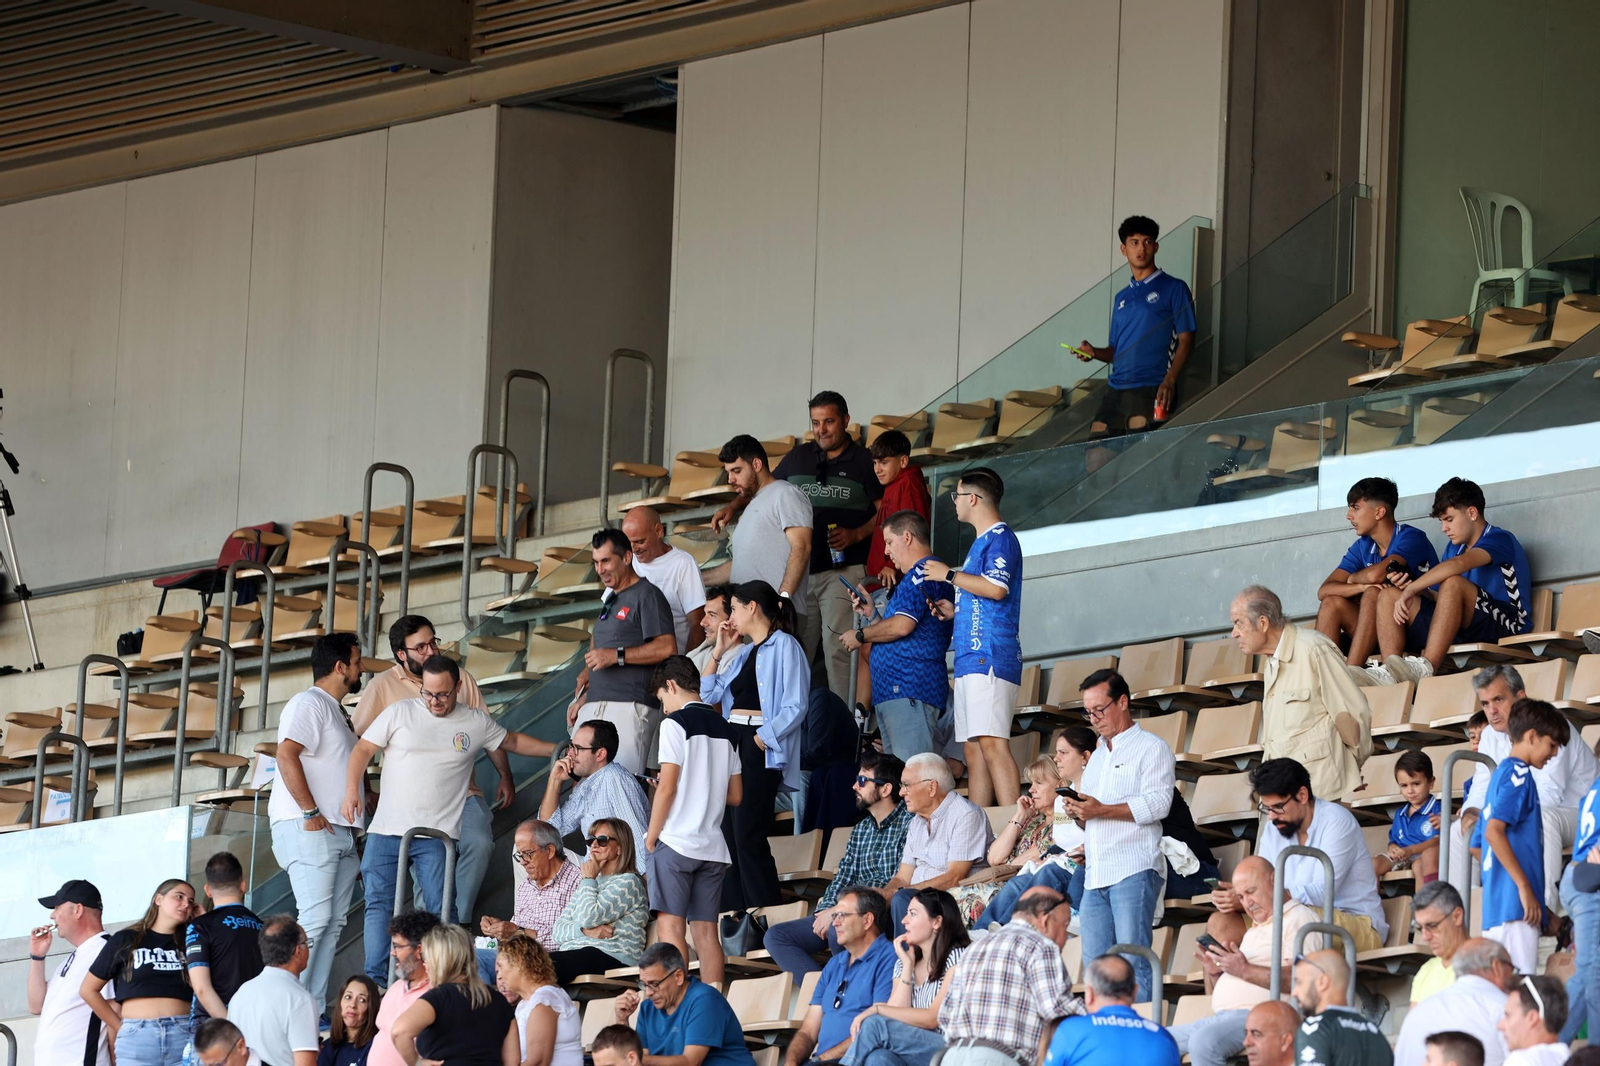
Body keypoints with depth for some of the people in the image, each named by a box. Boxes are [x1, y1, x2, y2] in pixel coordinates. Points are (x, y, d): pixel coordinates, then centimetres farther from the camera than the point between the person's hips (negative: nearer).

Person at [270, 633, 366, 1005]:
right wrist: (310, 813, -20)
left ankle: (314, 1006, 3)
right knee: (315, 918, -17)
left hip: (341, 834, 10)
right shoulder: (309, 703, -7)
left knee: (334, 923, 4)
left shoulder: (335, 711, 24)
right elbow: (286, 755, -20)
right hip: (309, 830, -10)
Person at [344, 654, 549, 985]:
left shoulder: (476, 722, 9)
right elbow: (362, 749, 6)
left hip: (438, 836, -1)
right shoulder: (399, 713, 6)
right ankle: (376, 981, -2)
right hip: (386, 831, 1)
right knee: (379, 906, -4)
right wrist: (351, 792, -8)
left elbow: (513, 742, 25)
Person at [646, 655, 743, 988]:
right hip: (712, 845, 6)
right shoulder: (725, 729, 14)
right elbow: (735, 796, 16)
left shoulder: (676, 723, -6)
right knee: (706, 929, 6)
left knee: (670, 924, -6)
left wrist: (651, 836, -3)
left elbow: (667, 787, -12)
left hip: (677, 841, -6)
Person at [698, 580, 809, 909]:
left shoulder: (784, 646, -5)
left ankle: (767, 915, -8)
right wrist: (718, 652, 15)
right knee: (728, 832, 5)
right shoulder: (743, 653, 22)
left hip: (759, 747, -9)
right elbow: (707, 694, 21)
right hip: (731, 740, 9)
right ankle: (733, 914, 8)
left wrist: (763, 737, -19)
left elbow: (795, 706, -13)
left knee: (747, 836, -12)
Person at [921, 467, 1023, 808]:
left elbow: (997, 588, -20)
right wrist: (954, 611, 16)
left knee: (991, 744, -18)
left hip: (991, 656, -11)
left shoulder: (1000, 538, -5)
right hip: (971, 659, 11)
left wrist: (949, 575, -9)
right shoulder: (980, 543, 25)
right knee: (973, 750, 5)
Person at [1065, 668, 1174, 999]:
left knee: (1133, 961, -15)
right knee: (1095, 965, 1)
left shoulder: (1151, 748, 2)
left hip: (1133, 872, -8)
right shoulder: (1097, 757, 27)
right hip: (1095, 876, 8)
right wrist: (1078, 814, 8)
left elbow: (1157, 804, -12)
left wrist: (1101, 811, -16)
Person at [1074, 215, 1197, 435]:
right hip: (1115, 389, 6)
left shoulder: (1173, 289, 5)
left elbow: (1186, 340, -2)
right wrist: (1094, 352, 4)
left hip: (1150, 389, -6)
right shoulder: (1121, 298, 23)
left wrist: (1170, 380, -16)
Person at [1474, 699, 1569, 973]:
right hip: (1515, 907, -10)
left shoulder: (1500, 774, 21)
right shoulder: (1518, 774, -7)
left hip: (1496, 908, 10)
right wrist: (1524, 887, -20)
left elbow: (1479, 842, 26)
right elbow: (1494, 831, -21)